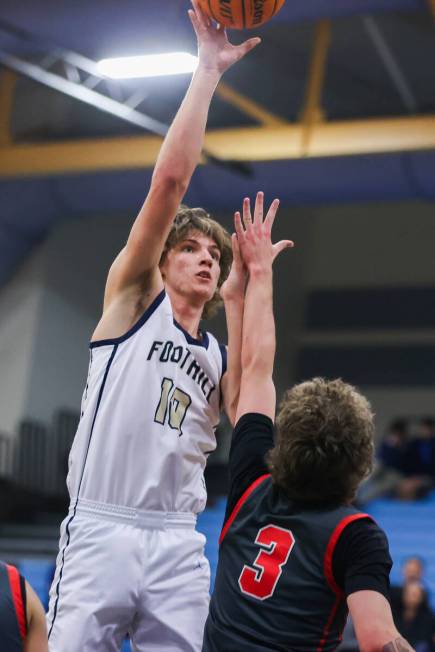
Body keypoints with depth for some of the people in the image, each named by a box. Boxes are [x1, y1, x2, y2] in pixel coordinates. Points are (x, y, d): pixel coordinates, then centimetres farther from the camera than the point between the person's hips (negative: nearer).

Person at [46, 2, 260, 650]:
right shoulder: (133, 296, 9)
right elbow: (169, 181, -2)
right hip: (99, 530, -4)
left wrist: (240, 303, 0)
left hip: (178, 544, 5)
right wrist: (207, 71, -3)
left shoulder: (218, 356, 22)